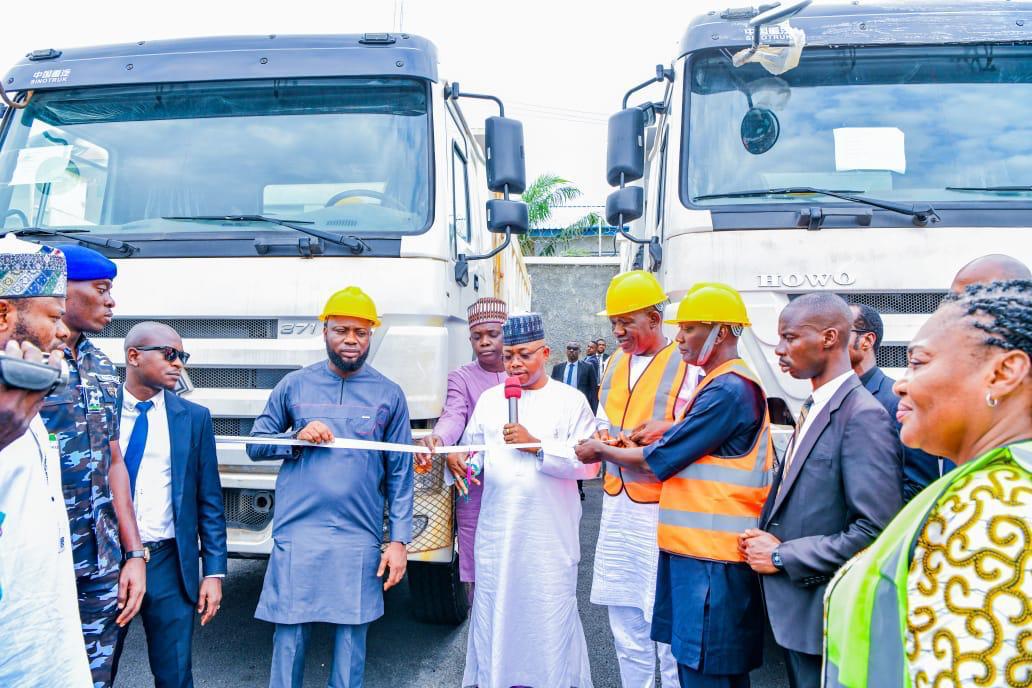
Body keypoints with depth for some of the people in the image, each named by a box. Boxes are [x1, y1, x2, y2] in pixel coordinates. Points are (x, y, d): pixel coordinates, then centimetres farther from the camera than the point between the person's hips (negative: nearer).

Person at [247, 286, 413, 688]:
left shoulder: (389, 395, 5)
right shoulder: (294, 386, 7)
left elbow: (400, 474, 5)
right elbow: (256, 445, 11)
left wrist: (399, 540, -1)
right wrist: (297, 437, -9)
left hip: (359, 542, 0)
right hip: (297, 537, 0)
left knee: (351, 647, 6)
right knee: (288, 642, 4)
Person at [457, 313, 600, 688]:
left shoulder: (571, 400, 0)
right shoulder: (489, 399, 11)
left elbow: (589, 462, -8)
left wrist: (537, 445, -16)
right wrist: (463, 464, -7)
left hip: (550, 534, -3)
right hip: (498, 531, 3)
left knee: (551, 613, 1)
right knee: (495, 611, 7)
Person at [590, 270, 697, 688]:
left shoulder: (688, 364, -10)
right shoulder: (617, 363, 12)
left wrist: (671, 428, -25)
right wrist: (600, 438, 1)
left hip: (663, 512, -7)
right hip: (617, 508, 7)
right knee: (626, 628, 16)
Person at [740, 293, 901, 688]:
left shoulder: (863, 416, -19)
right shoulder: (813, 407, 9)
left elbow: (876, 531, -24)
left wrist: (781, 557, -17)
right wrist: (766, 539, 0)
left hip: (823, 613, -8)